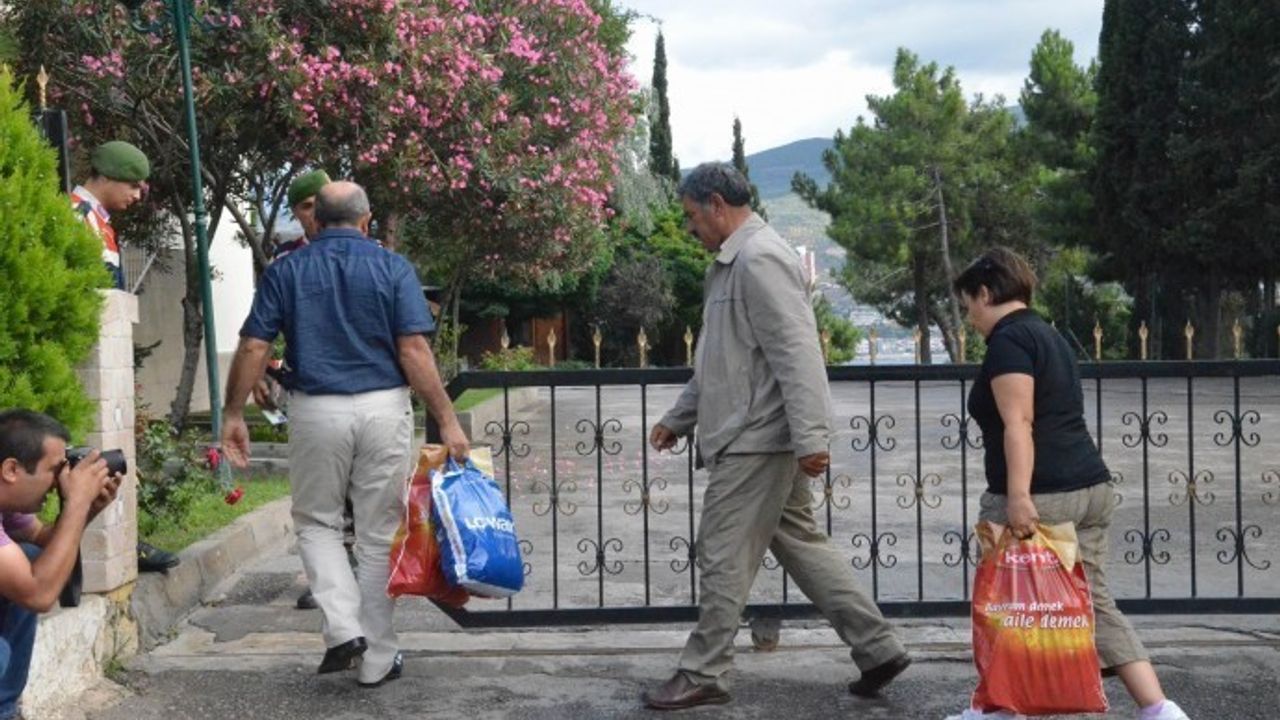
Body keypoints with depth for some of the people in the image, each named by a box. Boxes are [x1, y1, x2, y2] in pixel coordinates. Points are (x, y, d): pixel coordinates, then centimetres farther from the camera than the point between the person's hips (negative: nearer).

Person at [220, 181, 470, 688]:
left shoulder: (286, 272, 5)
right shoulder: (393, 269, 0)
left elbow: (253, 349, 0)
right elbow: (414, 351, -8)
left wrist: (234, 414, 9)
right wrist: (447, 421, -6)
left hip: (316, 412, 1)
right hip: (382, 409, 0)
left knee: (316, 522, 19)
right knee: (379, 533, 10)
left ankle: (344, 627, -2)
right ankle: (377, 660, 15)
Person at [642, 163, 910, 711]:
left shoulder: (759, 258, -15)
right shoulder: (732, 263, 18)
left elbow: (797, 351, -23)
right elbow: (719, 360, 26)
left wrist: (811, 436, -27)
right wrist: (678, 419, 28)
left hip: (758, 439, -10)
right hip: (755, 437, 10)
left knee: (724, 558, -2)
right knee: (800, 544, 13)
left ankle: (701, 677, 8)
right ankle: (878, 648, 17)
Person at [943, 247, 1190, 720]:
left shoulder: (1008, 339, -8)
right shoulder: (1047, 336, 21)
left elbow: (1018, 422, -19)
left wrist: (1018, 495, -25)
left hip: (1040, 497, -9)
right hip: (1090, 489, 9)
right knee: (1093, 604, 8)